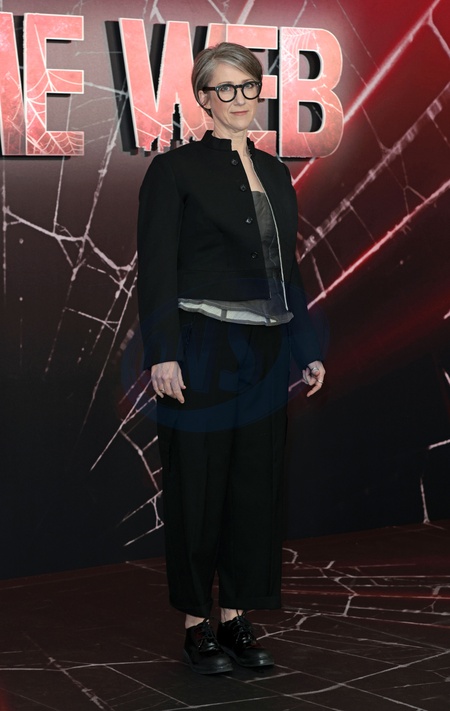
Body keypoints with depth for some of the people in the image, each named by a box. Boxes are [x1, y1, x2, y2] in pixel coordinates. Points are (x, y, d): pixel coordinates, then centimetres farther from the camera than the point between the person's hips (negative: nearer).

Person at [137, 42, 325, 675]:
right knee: (198, 488, 2)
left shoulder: (275, 173, 14)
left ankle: (237, 618, 19)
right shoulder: (175, 170, -4)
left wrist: (307, 350, 14)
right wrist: (163, 355, -17)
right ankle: (197, 626, 13)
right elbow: (156, 269, -9)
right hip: (202, 354, -6)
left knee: (256, 485, 8)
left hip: (263, 355, 6)